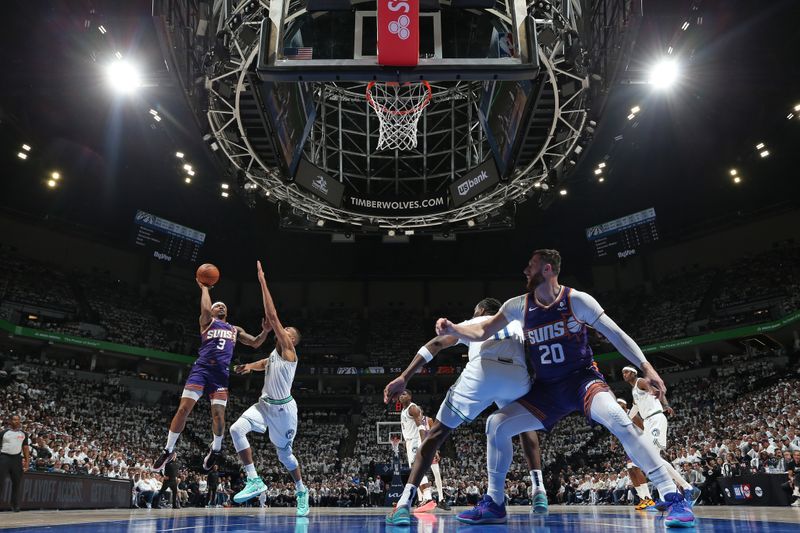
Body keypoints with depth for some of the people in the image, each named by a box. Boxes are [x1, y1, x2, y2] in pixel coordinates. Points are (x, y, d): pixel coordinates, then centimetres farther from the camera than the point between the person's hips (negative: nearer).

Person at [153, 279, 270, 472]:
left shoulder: (235, 330, 24)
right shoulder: (207, 321, 12)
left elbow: (255, 343, 21)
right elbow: (205, 309, -11)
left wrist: (265, 332, 1)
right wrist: (204, 288, 3)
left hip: (221, 374, 3)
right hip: (201, 369, -3)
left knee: (218, 414, -3)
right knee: (183, 409, -8)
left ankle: (216, 449, 24)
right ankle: (168, 450, 7)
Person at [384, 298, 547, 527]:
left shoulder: (472, 323, 33)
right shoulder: (517, 324, 40)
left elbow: (436, 343, 18)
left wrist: (404, 378, 11)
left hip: (482, 371, -2)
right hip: (518, 375, 2)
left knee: (437, 433, 11)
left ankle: (404, 504, 3)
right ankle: (539, 491, 22)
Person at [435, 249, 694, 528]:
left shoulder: (577, 300, -11)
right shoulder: (519, 306, -1)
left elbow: (615, 334, -8)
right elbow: (482, 332, 1)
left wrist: (646, 367, -15)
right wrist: (453, 329, -17)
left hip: (582, 378, -4)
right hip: (547, 389, 4)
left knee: (617, 418, -33)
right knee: (496, 424, -6)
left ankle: (674, 499, -22)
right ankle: (493, 504, 8)